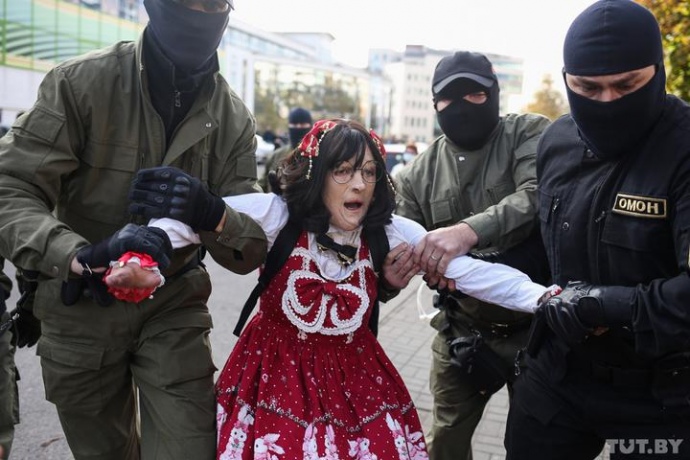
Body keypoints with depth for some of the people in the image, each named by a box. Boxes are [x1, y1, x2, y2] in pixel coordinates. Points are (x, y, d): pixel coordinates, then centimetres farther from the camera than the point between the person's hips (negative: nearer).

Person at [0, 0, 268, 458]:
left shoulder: (234, 119, -7)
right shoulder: (81, 82, -15)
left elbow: (251, 251, -9)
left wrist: (210, 212, -32)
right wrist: (81, 256, -41)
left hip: (174, 308, 1)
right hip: (80, 310, 0)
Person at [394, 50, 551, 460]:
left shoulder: (530, 133, -7)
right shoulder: (420, 173, 2)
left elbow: (539, 196, -26)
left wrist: (470, 230, -41)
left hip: (535, 325, -2)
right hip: (463, 332, 3)